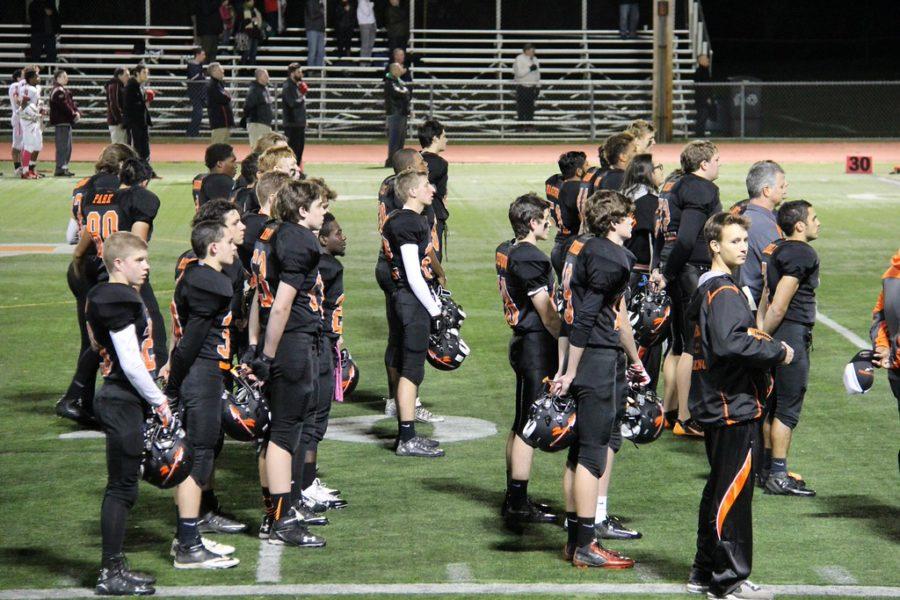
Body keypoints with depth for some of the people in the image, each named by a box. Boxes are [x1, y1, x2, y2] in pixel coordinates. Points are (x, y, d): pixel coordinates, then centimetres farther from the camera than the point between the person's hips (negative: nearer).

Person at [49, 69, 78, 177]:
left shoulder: (65, 91, 19)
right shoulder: (58, 91, -13)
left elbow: (71, 103, 18)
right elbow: (64, 106, -20)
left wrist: (77, 112, 0)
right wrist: (74, 115, -13)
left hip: (67, 122, 11)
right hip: (61, 122, -11)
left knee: (68, 147, 14)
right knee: (62, 146, -9)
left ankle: (64, 168, 20)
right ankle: (60, 169, -7)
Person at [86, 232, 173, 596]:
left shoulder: (114, 297, 15)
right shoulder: (119, 301, -16)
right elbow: (131, 363, -20)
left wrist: (154, 397, 16)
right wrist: (159, 401, -11)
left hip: (121, 399, 10)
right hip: (121, 401, -10)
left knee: (122, 486, 14)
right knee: (122, 487, -6)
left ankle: (115, 567, 19)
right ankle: (110, 574, -2)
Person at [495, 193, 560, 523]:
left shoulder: (505, 252, 11)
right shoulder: (530, 259, -18)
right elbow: (546, 312, -17)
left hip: (521, 341, 10)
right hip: (536, 346, -10)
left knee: (520, 426, 16)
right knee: (528, 427, -5)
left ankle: (514, 498, 23)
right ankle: (519, 504, -2)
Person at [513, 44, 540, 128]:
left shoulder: (534, 59, 13)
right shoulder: (519, 59, -9)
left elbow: (537, 73, 19)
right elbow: (518, 73, -18)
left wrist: (538, 86, 16)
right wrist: (530, 69, -21)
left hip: (531, 87, 6)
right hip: (522, 87, -6)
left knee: (530, 108, 6)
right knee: (521, 107, -6)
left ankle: (529, 124, 12)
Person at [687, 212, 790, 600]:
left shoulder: (708, 288, 16)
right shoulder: (724, 292, -16)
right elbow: (729, 342, -31)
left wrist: (768, 348, 10)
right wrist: (777, 351, -20)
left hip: (717, 406, 11)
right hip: (734, 408, -11)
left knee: (719, 491, 17)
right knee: (734, 493, -5)